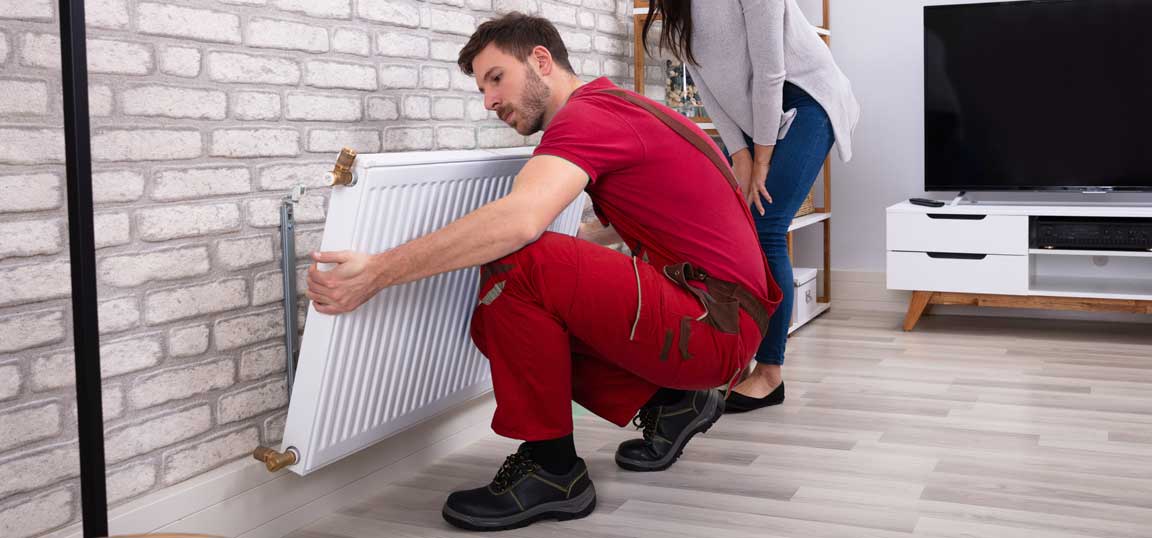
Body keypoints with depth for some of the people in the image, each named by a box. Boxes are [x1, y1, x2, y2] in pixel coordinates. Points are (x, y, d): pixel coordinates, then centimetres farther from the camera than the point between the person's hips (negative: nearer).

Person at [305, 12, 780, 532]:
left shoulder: (586, 113, -15)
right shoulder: (612, 106, 15)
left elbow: (518, 220, -33)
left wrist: (377, 271, -31)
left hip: (711, 327, -10)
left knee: (516, 265, -26)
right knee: (499, 322, 11)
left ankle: (550, 469, -11)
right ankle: (667, 403, 13)